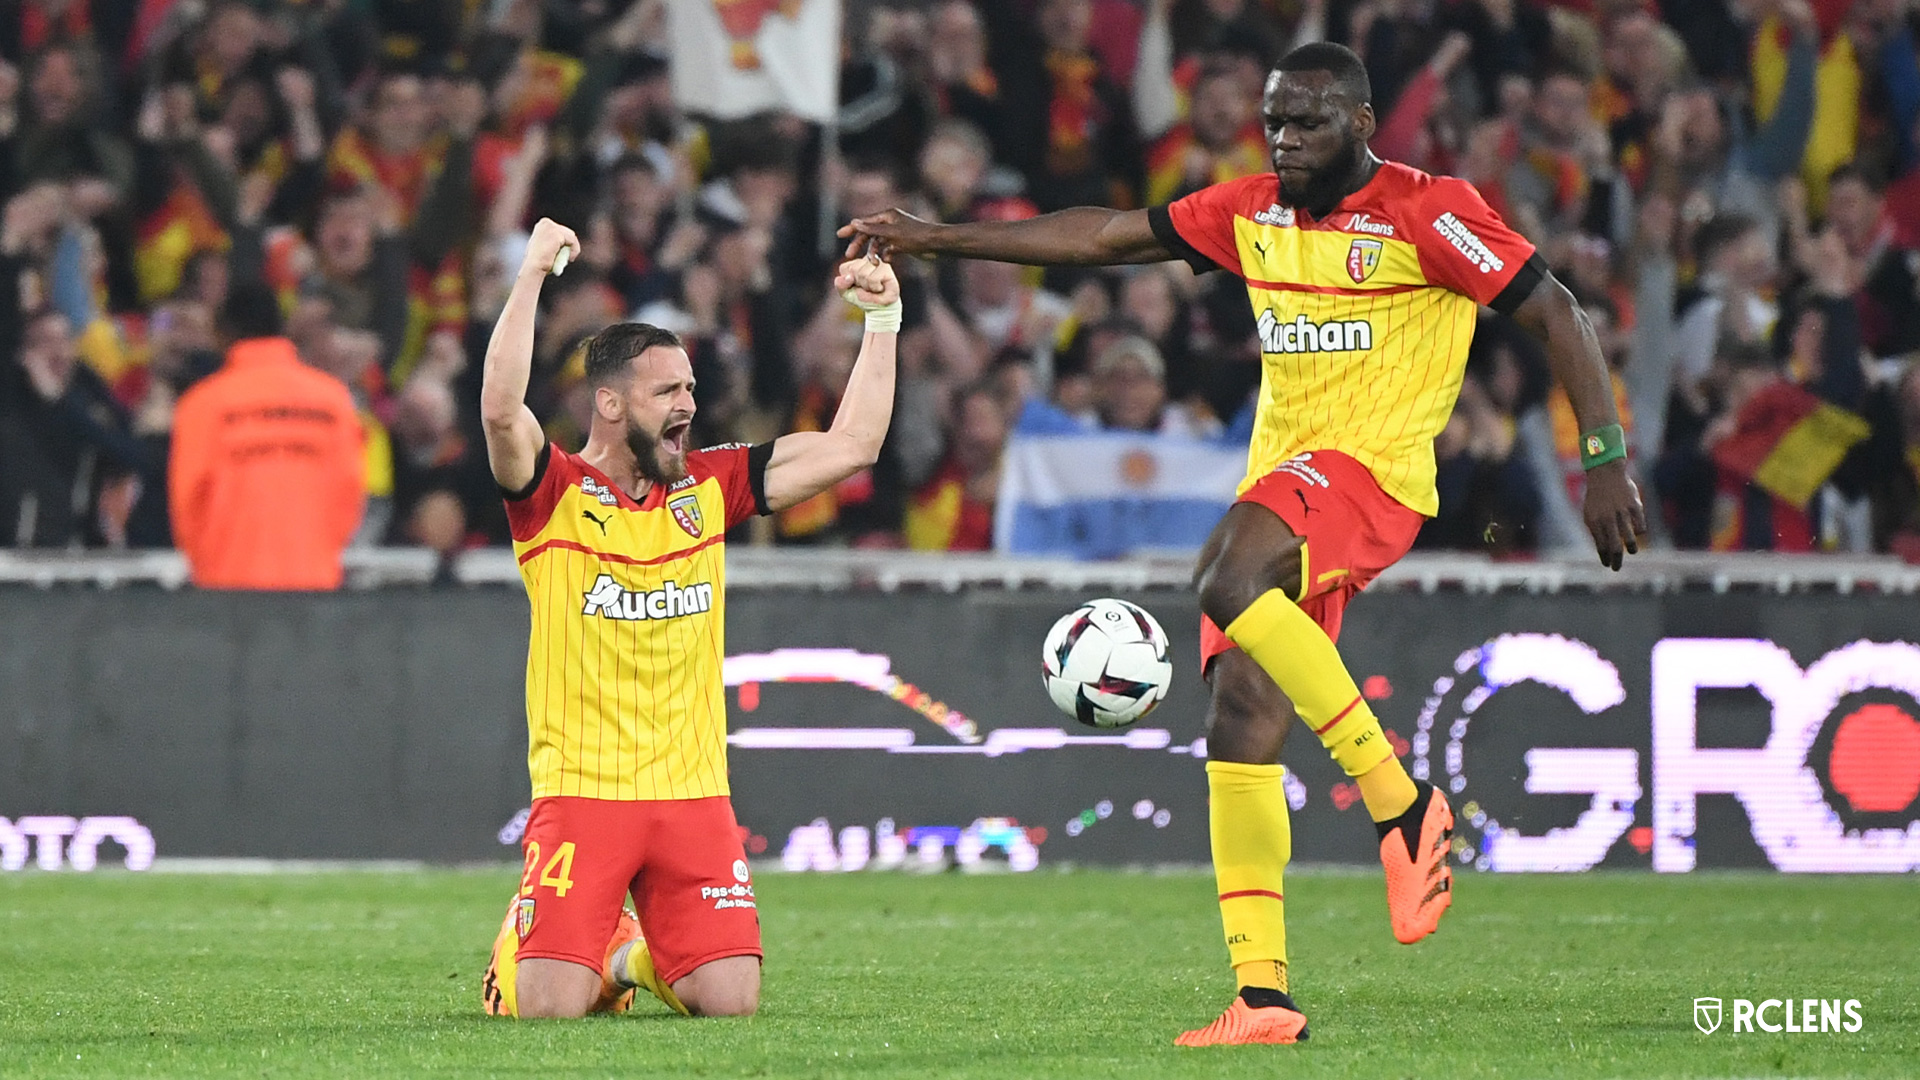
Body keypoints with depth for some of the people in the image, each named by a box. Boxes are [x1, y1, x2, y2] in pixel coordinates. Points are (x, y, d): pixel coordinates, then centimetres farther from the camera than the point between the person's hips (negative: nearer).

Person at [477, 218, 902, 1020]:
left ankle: (641, 954, 27)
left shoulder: (709, 486, 11)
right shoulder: (556, 493, -3)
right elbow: (501, 410, -23)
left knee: (731, 1003, -7)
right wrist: (532, 276, -22)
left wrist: (882, 322, 7)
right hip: (581, 793, -4)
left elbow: (851, 446, 11)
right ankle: (519, 949, 23)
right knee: (549, 1007, -14)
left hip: (693, 793, 4)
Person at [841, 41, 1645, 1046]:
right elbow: (1107, 236, 17)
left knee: (1231, 576, -35)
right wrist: (937, 238, 14)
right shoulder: (1250, 212, 13)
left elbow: (1555, 312, -5)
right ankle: (1262, 997, -4)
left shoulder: (1426, 212, -6)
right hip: (1280, 480, 7)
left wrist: (1606, 463, -10)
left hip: (1373, 465, -7)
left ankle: (1399, 801, -26)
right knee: (1239, 726, -4)